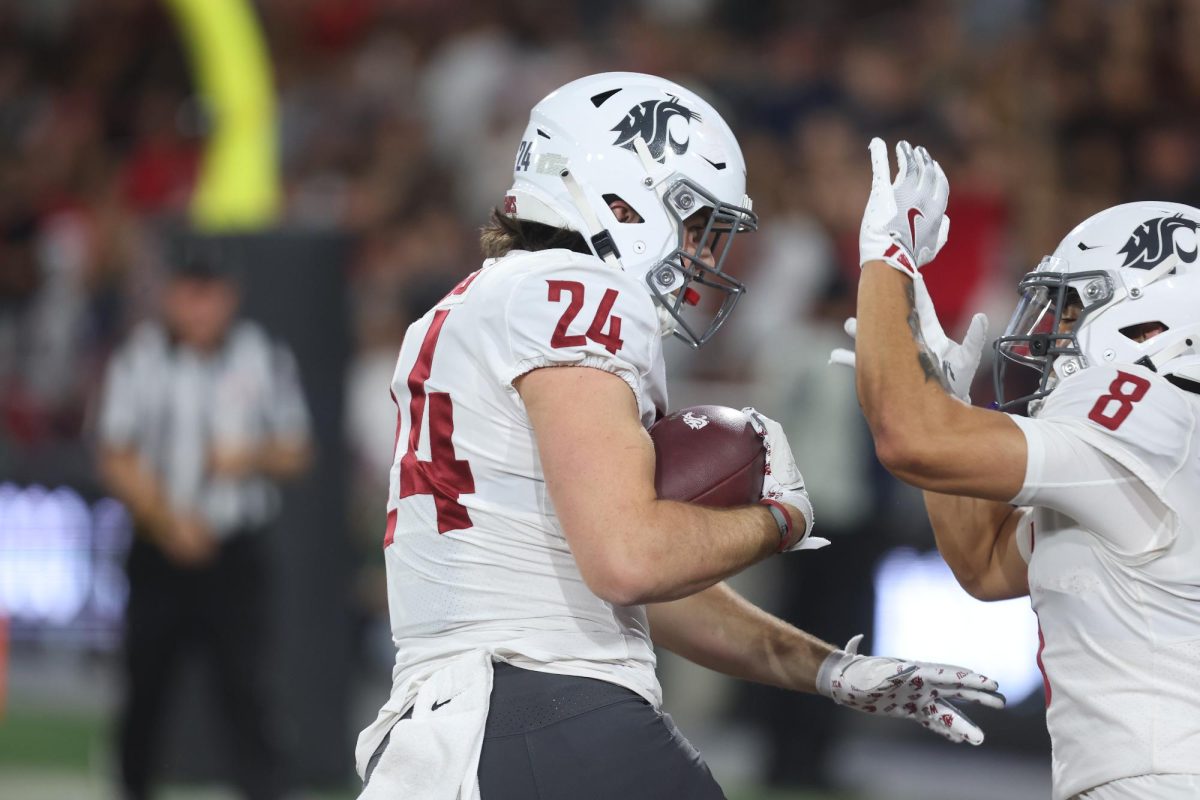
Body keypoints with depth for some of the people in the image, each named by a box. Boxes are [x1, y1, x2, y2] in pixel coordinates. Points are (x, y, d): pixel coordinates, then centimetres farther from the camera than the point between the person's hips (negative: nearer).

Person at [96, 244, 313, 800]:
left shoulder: (264, 359, 2)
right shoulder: (139, 359, 0)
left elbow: (296, 454, 6)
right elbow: (116, 461, -1)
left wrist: (253, 458, -16)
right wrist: (166, 519, -15)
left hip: (237, 551, -1)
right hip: (159, 548, 1)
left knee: (245, 686, -10)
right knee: (145, 685, 7)